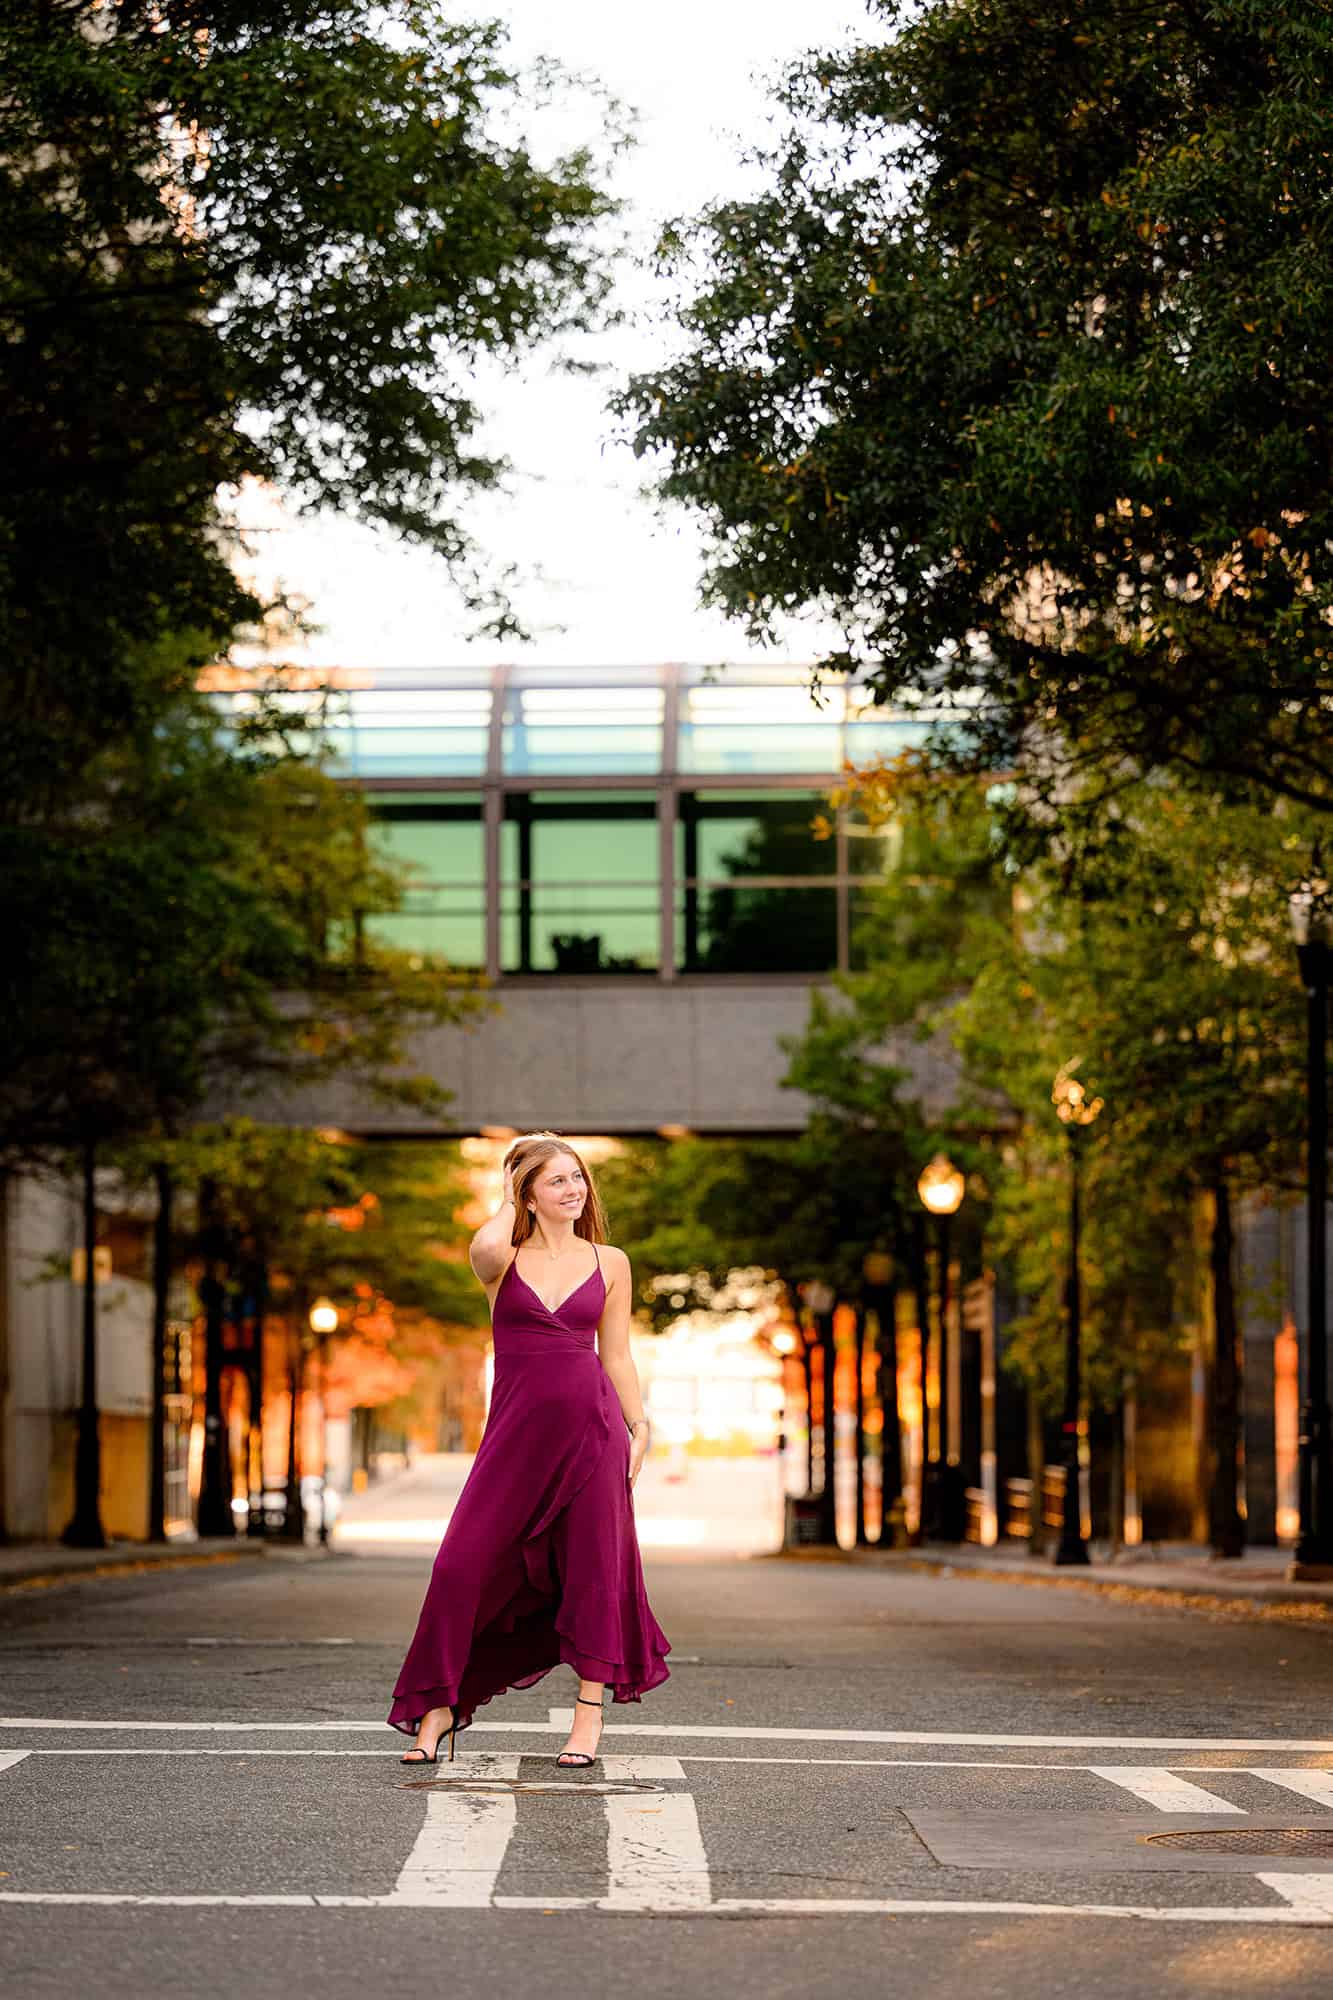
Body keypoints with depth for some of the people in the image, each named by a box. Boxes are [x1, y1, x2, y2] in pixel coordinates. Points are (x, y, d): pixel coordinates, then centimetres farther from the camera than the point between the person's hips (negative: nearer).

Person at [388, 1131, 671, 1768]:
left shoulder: (609, 1263, 9)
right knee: (464, 1564, -5)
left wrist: (639, 1428, 3)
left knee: (593, 1563, 1)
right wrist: (508, 1200, -3)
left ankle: (589, 1712, 10)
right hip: (516, 1429, 0)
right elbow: (486, 1248, -22)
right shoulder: (504, 1260, 4)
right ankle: (439, 1708, 6)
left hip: (591, 1420, 1)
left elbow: (616, 1356, 11)